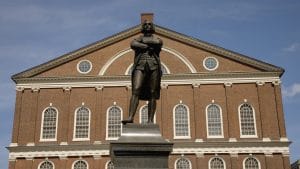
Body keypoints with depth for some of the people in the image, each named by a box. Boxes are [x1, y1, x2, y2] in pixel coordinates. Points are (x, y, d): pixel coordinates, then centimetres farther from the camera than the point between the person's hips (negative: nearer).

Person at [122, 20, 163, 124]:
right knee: (136, 90, -18)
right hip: (140, 66, -1)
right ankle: (130, 117, -27)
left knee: (152, 94, -6)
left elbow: (157, 42, -2)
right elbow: (133, 44, 0)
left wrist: (143, 40, 7)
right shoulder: (137, 39, 24)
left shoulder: (157, 39, 24)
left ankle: (150, 120, -8)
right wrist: (148, 46, -4)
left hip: (154, 65, 1)